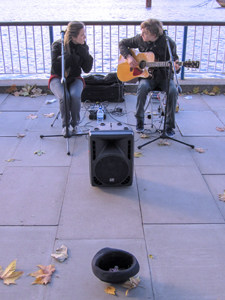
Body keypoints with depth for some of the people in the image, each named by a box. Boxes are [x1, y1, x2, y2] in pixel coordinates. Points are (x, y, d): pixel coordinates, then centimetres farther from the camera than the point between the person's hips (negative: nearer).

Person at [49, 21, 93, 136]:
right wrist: (73, 57, -24)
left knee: (75, 96, -32)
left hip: (74, 79, 2)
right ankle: (65, 125, -9)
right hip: (58, 78, -2)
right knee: (64, 97, -33)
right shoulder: (58, 45, -11)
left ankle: (75, 124, -10)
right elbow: (55, 67, -20)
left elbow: (87, 69, -5)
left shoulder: (83, 47, -2)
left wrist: (84, 53, -19)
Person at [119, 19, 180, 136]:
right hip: (146, 75, 1)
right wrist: (128, 57, -7)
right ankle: (139, 121, -16)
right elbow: (122, 43, 11)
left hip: (164, 76, -1)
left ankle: (169, 126, -16)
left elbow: (174, 61, -2)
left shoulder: (168, 43, -9)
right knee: (143, 87, -33)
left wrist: (175, 68, -27)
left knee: (173, 91, -31)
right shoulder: (140, 39, -1)